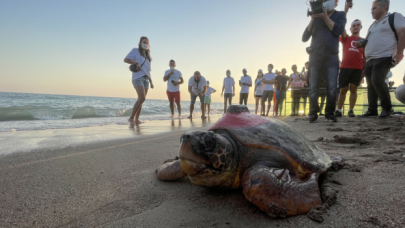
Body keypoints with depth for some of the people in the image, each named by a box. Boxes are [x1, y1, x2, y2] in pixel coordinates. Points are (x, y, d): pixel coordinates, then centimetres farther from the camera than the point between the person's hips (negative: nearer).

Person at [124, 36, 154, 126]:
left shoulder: (147, 55, 23)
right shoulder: (135, 51, 7)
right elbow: (125, 59, 0)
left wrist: (151, 82, 18)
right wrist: (136, 63, -13)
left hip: (146, 79, 6)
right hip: (137, 77, -6)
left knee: (141, 100, 2)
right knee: (142, 98, -22)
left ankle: (136, 120, 7)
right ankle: (131, 118, -13)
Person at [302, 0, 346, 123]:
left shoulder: (340, 15, 13)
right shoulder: (316, 17, 16)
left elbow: (338, 31, -7)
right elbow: (304, 38, 6)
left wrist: (325, 17, -9)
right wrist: (312, 19, -2)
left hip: (332, 57, -1)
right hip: (315, 56, 1)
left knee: (332, 88, -8)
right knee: (313, 88, -5)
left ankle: (330, 113, 3)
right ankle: (313, 114, 2)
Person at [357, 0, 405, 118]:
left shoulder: (395, 17, 3)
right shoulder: (373, 25, 25)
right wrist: (361, 44, 11)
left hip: (384, 57, -8)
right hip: (370, 60, 8)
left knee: (377, 80, -22)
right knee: (370, 84, 3)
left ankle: (387, 108, -8)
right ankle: (372, 110, 7)